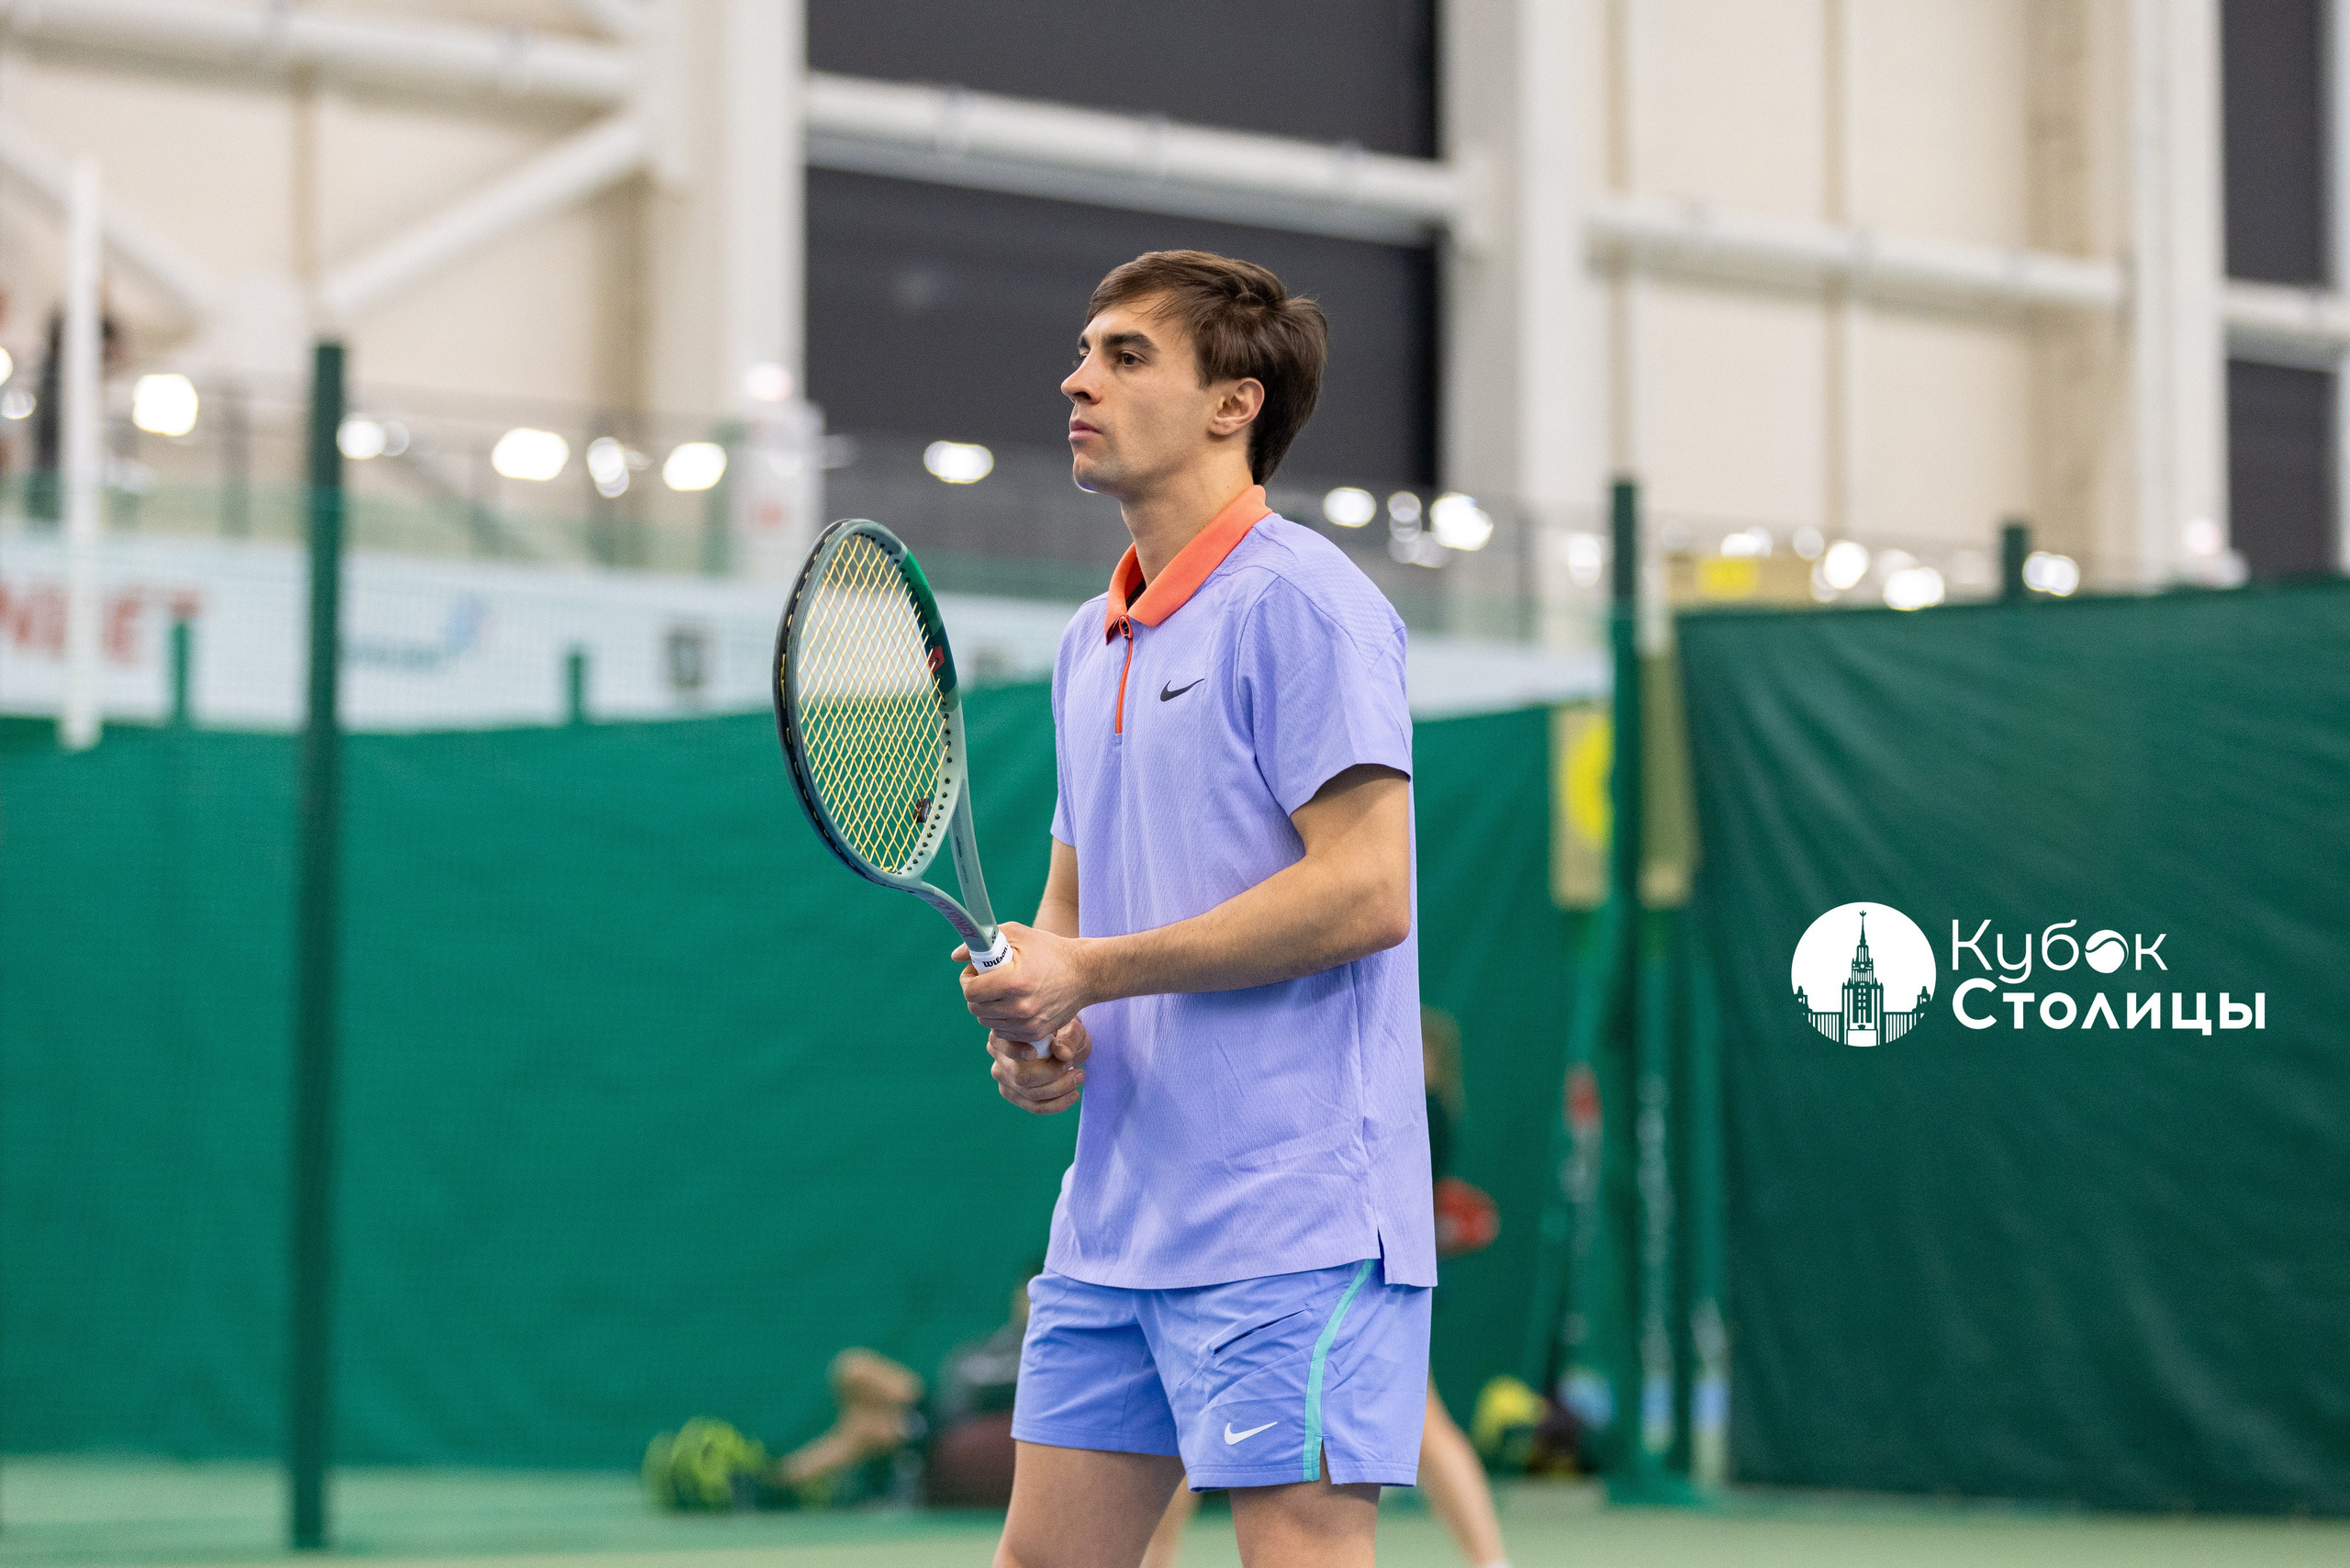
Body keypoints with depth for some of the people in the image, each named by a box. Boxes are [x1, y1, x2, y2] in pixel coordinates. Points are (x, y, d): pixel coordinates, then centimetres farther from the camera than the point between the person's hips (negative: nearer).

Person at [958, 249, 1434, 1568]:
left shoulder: (1299, 602, -10)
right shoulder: (1093, 641, 18)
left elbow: (1364, 890, -18)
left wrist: (1091, 972, -14)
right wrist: (1035, 1026, 3)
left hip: (1291, 1223, -9)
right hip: (1113, 1219, 9)